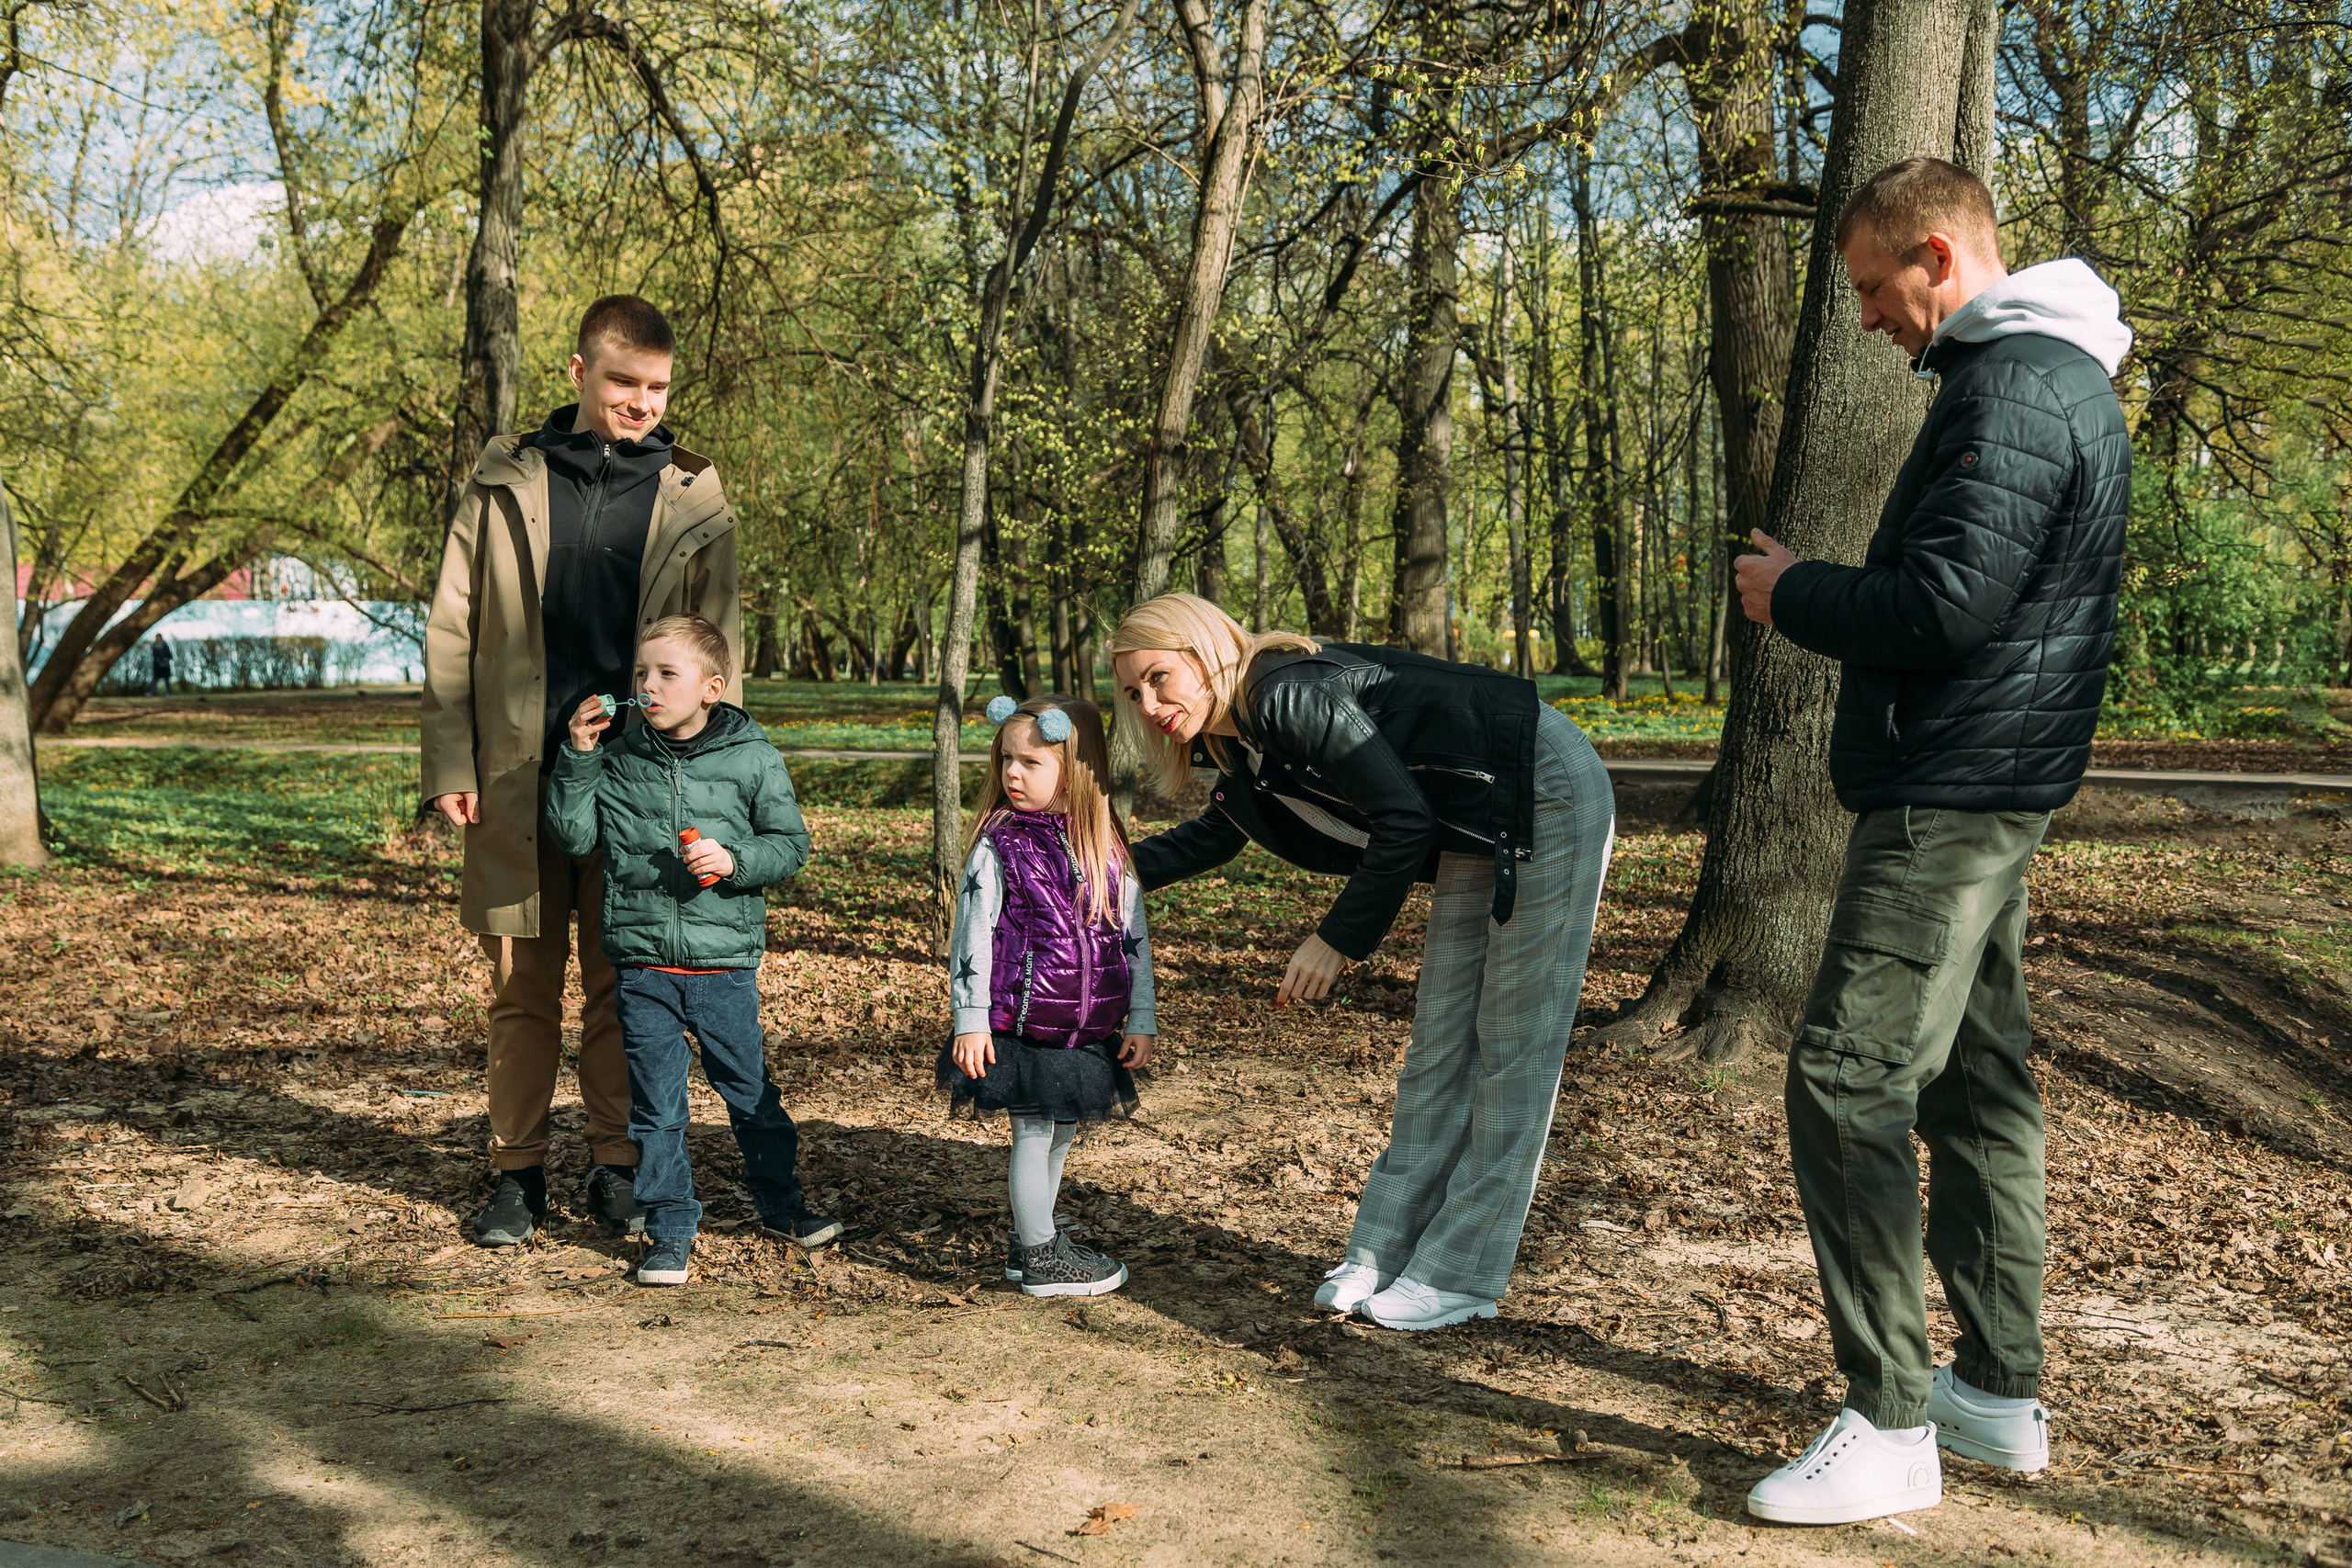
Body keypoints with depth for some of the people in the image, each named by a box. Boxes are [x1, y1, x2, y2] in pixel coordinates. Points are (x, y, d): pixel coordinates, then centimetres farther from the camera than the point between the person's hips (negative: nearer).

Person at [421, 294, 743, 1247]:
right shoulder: (505, 482, 6)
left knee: (624, 983, 7)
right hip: (519, 777, 0)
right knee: (522, 984, 7)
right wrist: (448, 763, -1)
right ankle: (517, 1171, 18)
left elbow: (720, 647, 8)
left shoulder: (694, 500, 7)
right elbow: (452, 632, 6)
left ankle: (616, 1167, 20)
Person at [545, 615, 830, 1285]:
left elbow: (790, 843, 1)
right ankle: (671, 1228, 19)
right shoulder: (618, 760, 3)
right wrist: (578, 758, -6)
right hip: (643, 965, 1)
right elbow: (573, 837, 2)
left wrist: (734, 860, -16)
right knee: (657, 1107, 7)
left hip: (726, 963, -1)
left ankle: (780, 1204, 31)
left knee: (751, 1091, 11)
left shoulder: (752, 758, -3)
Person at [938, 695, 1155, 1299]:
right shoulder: (998, 846, -8)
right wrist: (971, 1020, -11)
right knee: (1035, 1135, 2)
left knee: (1059, 1134, 16)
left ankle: (1034, 1239, 32)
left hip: (1089, 1030, 4)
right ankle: (1040, 1258, 16)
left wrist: (1140, 1020, 5)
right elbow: (972, 935, -8)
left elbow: (1134, 937, 6)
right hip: (1021, 1022, -4)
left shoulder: (1109, 847, 2)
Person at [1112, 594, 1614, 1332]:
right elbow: (1212, 837, 23)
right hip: (1477, 830, 9)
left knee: (1512, 1045, -3)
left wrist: (1339, 939, -17)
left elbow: (1404, 819, -24)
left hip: (1551, 796, -9)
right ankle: (1386, 1251, 16)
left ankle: (1461, 1277, 3)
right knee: (1440, 1046, 10)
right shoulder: (1246, 743, 4)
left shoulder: (1289, 694, -25)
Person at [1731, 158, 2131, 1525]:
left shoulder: (2013, 388, -16)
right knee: (1977, 1082, 15)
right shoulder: (2063, 378, 19)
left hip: (1950, 796, -11)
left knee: (1849, 1082, -11)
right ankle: (2003, 1392, 24)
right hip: (1995, 792, 11)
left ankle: (1890, 1425, -6)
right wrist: (1825, 594, 12)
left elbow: (1946, 605, -24)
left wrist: (1793, 594, -9)